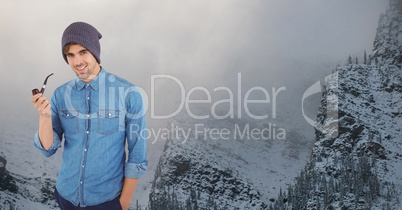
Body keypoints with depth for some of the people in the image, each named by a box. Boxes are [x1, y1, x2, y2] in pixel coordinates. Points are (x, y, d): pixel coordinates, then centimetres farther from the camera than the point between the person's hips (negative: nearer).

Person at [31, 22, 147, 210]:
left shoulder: (128, 94, -16)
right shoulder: (61, 94, -4)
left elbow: (137, 155, -11)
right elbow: (48, 149, -3)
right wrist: (45, 116, -20)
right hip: (66, 194, 4)